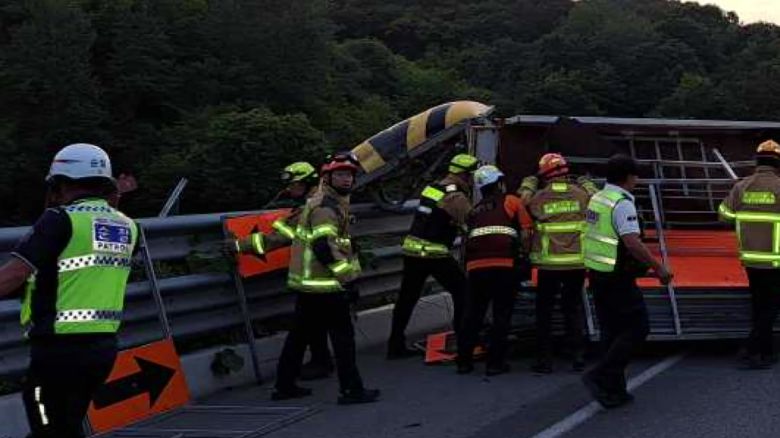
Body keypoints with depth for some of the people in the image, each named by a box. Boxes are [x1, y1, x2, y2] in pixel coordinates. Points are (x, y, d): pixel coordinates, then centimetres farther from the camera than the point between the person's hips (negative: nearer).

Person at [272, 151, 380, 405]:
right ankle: (351, 390, -1)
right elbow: (324, 246, -25)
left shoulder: (333, 202, 17)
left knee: (300, 334, 15)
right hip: (325, 285, -10)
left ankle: (284, 386, 23)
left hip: (307, 283, 10)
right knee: (343, 336, -5)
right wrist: (348, 278, -23)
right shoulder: (326, 206, -16)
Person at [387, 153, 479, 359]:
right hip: (435, 254, -7)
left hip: (411, 249, 8)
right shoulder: (456, 197, -11)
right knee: (462, 291, 7)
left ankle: (395, 345, 14)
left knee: (407, 299, 11)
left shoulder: (432, 187, 13)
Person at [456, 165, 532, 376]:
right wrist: (524, 252, 11)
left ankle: (464, 361, 15)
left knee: (473, 315, 12)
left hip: (475, 266, 4)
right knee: (501, 315, 4)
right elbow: (526, 231, -1)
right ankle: (495, 362, 4)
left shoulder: (475, 210, 24)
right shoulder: (511, 201, 9)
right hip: (503, 265, -4)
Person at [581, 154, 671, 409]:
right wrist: (658, 267, -15)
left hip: (596, 273, 9)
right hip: (617, 278, -9)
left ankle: (614, 391, 17)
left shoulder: (597, 199, 12)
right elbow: (633, 243, -24)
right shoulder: (622, 203, -17)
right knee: (637, 328, -2)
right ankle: (600, 376, -9)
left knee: (612, 331, 14)